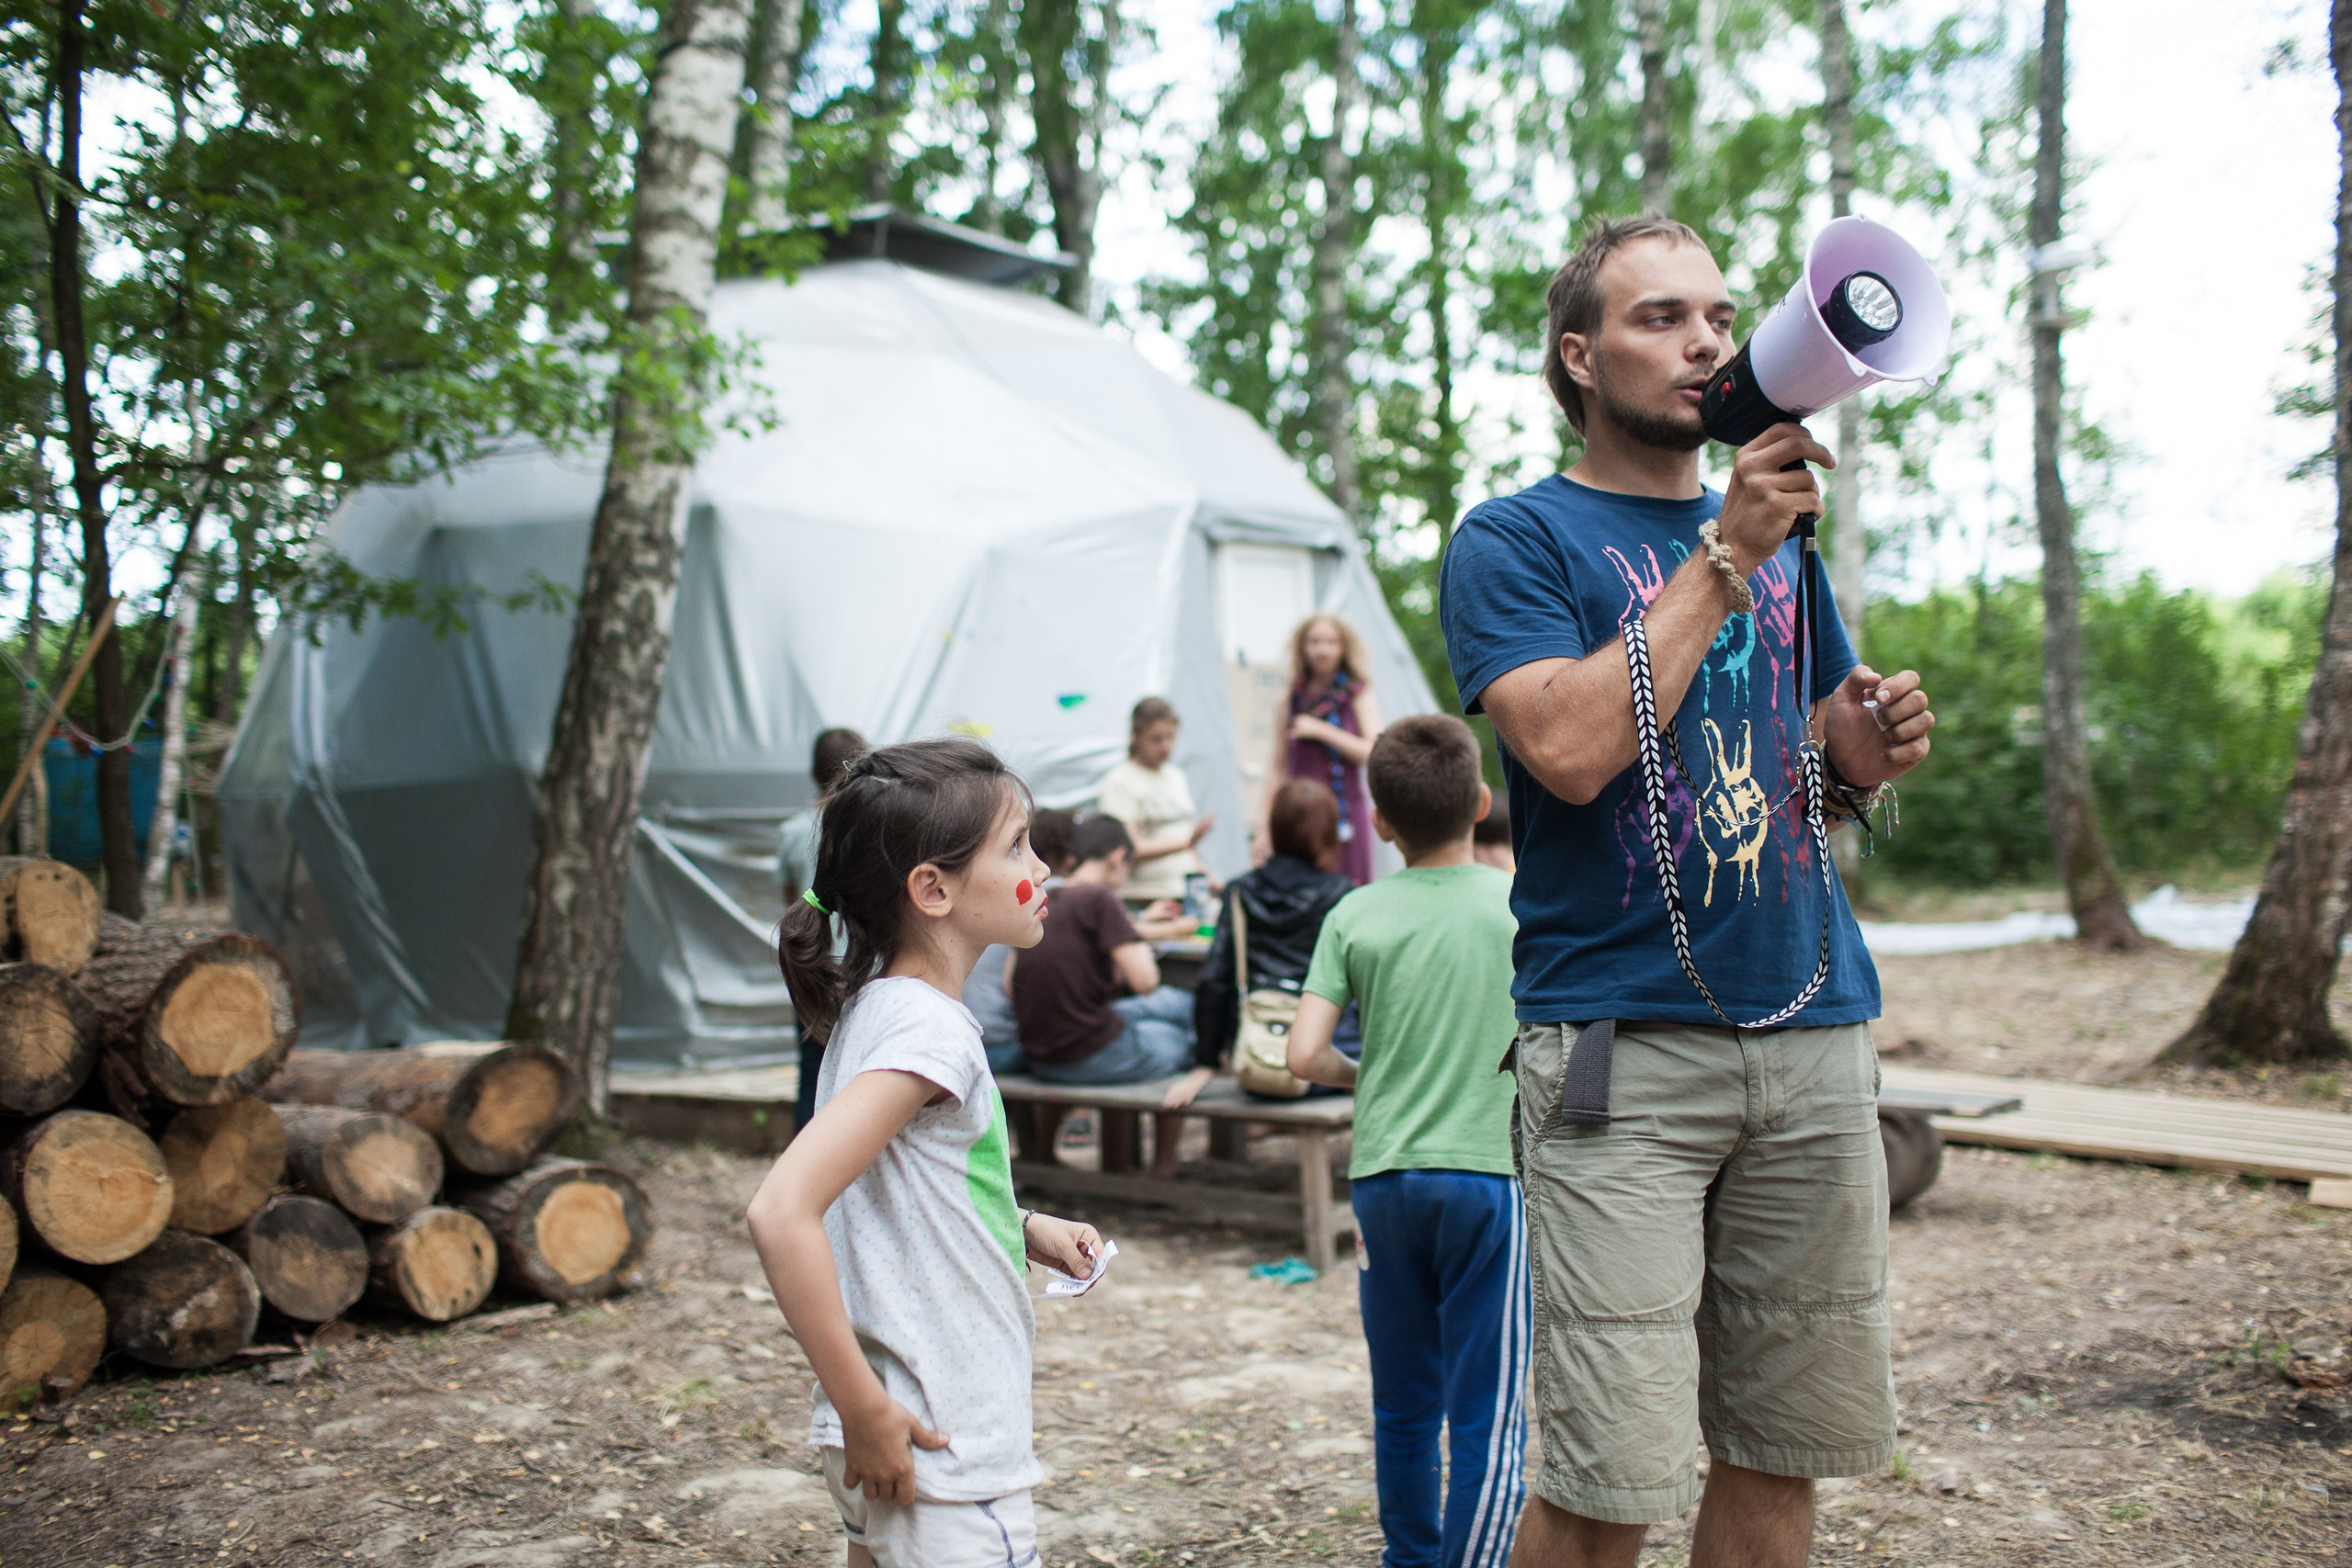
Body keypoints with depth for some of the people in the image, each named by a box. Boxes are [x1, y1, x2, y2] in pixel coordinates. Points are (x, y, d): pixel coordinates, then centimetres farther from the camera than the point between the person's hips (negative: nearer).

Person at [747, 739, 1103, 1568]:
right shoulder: (929, 1029, -21)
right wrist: (865, 1411, -25)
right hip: (944, 1469, -9)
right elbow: (781, 1211, -32)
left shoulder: (874, 1006, 6)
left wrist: (1026, 1230, 11)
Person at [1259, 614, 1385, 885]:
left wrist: (1321, 730, -12)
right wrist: (1264, 826, 8)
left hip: (1345, 816, -2)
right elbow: (1279, 768, 12)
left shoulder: (1359, 696, 4)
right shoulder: (1291, 699, 10)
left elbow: (1374, 754, -10)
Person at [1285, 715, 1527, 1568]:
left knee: (1402, 1405, 15)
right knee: (1487, 1414, 1)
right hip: (1489, 1171, -2)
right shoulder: (1522, 905, -2)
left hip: (1385, 1174, 3)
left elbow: (1305, 1055, -5)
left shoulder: (1356, 915, 0)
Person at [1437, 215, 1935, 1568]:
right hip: (1625, 1045, -5)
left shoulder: (1780, 531, 18)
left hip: (1818, 1033, 6)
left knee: (1784, 1451, 11)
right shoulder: (1516, 539, 0)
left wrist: (1865, 750, 2)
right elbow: (1569, 749, -17)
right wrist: (1721, 559, -13)